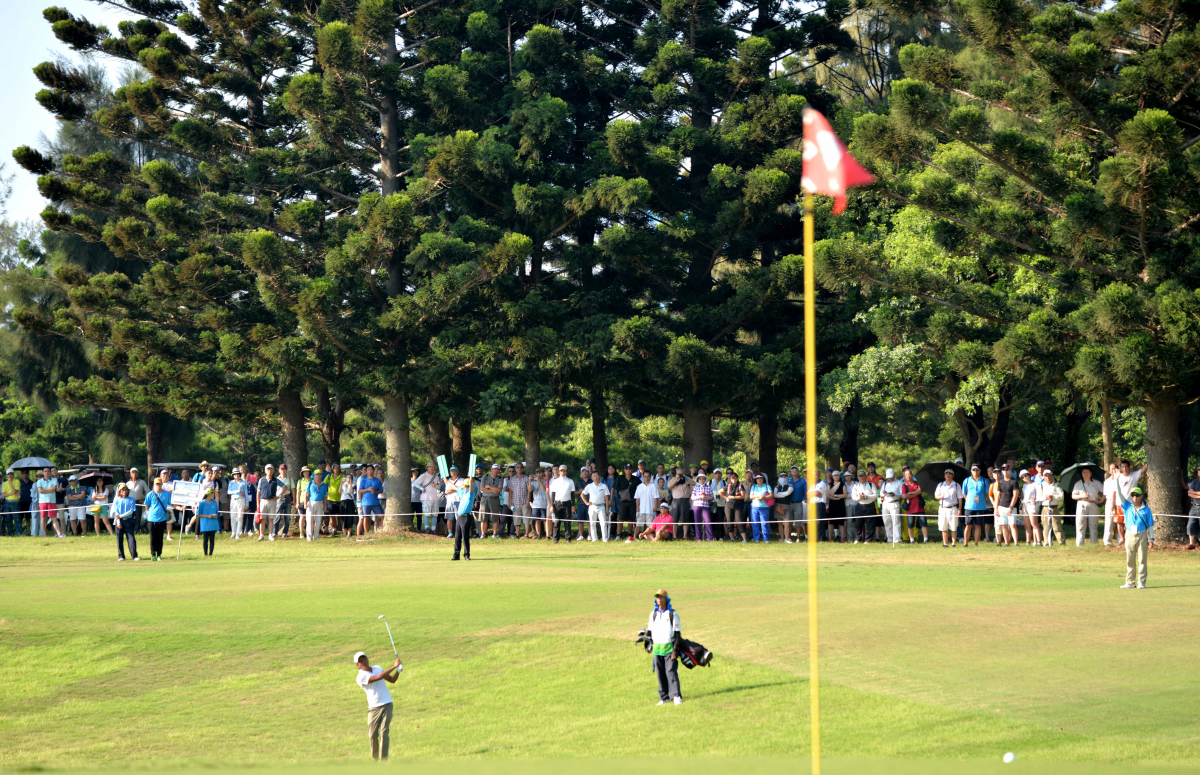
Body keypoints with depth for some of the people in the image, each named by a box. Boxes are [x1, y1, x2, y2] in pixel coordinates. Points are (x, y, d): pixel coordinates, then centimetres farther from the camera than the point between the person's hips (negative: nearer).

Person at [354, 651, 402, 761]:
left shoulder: (377, 668, 9)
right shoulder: (360, 677, -12)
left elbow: (392, 680, 17)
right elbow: (378, 677, -24)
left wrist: (398, 671, -3)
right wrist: (394, 666, -22)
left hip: (386, 705, 2)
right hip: (373, 708, -2)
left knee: (384, 734, -8)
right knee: (372, 735, 0)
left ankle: (383, 761, -9)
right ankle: (375, 758, 24)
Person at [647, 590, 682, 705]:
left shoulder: (672, 614, -3)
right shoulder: (653, 614, 11)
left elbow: (676, 633, -5)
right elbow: (650, 630, 19)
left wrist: (675, 649, -12)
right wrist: (650, 644, 10)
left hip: (669, 647, -5)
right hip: (657, 648, 5)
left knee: (671, 672, -12)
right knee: (660, 674, 4)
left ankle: (676, 696, -13)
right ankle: (664, 697, 10)